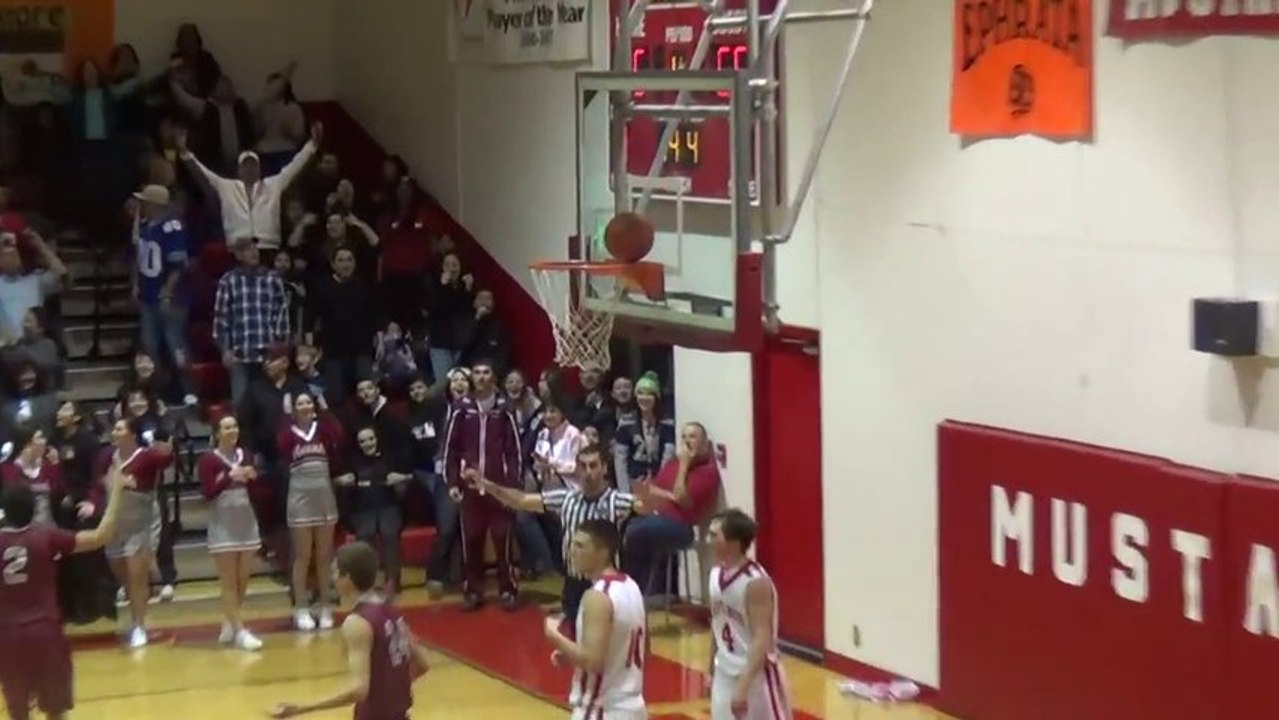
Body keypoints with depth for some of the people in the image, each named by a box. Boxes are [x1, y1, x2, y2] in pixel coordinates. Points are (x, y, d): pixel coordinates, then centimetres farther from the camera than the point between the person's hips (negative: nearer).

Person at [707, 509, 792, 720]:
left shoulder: (756, 582, -22)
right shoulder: (717, 574, 3)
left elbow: (762, 640, -25)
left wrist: (743, 687, -31)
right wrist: (712, 671, 19)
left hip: (756, 675, -8)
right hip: (725, 675, 8)